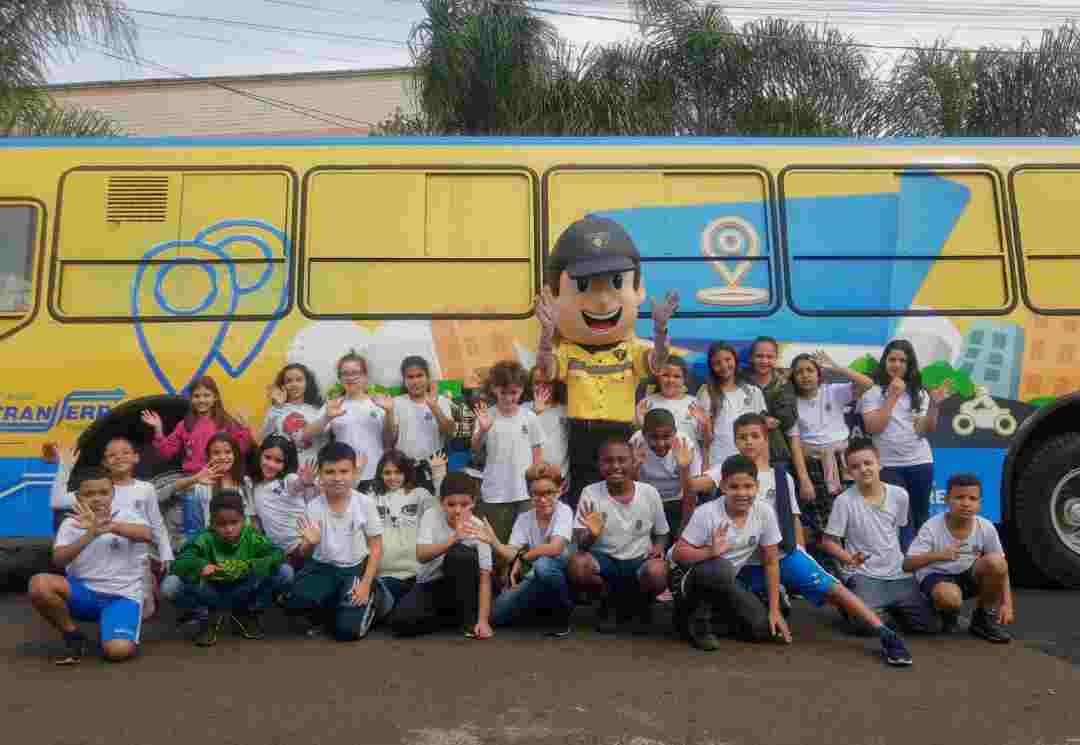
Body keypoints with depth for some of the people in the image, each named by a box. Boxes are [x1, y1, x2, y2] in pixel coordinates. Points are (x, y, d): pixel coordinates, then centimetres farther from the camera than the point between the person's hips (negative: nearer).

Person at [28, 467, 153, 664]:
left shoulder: (127, 516, -4)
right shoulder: (70, 524, 1)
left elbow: (147, 534, -27)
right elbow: (58, 560, -16)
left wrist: (109, 526, -42)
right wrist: (91, 534, -33)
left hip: (122, 596, -3)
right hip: (83, 592, 3)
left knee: (118, 651, -28)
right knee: (39, 583, -25)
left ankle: (123, 635, 12)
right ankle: (74, 637, -3)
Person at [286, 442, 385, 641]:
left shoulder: (365, 503, -9)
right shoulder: (313, 507, -6)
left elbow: (376, 547, -2)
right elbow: (305, 555, -2)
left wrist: (366, 583, -11)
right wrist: (310, 543, -26)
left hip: (355, 569, -1)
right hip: (322, 568, 2)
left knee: (347, 631, -16)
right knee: (293, 604, -27)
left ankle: (368, 598, 17)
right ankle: (324, 615, 8)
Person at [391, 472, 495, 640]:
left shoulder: (478, 527, -14)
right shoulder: (431, 516, -13)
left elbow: (484, 577, -17)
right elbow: (421, 555, -29)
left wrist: (483, 620, -28)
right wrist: (454, 538, -45)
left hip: (462, 587, -1)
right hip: (429, 586, 1)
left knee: (461, 552, -33)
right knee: (400, 622, -27)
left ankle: (469, 618, -14)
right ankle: (456, 616, -2)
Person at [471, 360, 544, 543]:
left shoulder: (529, 418, -1)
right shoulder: (487, 416, -5)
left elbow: (537, 452, 6)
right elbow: (475, 447, -12)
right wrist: (482, 430, -31)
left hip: (525, 493, 1)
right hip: (494, 494, -1)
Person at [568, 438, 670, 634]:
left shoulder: (650, 493, -4)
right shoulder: (590, 494, -8)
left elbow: (661, 534, 11)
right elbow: (580, 544, -11)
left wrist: (658, 548, -12)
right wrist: (591, 535, -34)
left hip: (639, 561, 0)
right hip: (604, 561, 0)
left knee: (657, 572, -34)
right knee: (576, 564, -31)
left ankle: (640, 606, 4)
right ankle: (609, 603, 2)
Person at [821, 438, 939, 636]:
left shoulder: (899, 495, -2)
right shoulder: (844, 501, -14)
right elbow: (828, 541, -9)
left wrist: (892, 556, 8)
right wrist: (849, 558, -24)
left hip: (899, 574, 4)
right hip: (864, 577, -4)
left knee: (929, 625, -3)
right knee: (866, 625, -24)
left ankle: (891, 608, 25)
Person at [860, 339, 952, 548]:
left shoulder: (919, 392, 9)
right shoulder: (873, 392, -2)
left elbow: (928, 430, 2)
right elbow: (873, 428, -13)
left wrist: (934, 404, -14)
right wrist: (892, 396, -14)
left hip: (920, 462, 4)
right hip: (889, 465, -3)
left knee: (921, 515, 11)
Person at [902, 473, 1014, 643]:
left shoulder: (986, 528, -12)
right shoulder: (932, 527, -22)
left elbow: (1000, 568, -2)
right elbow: (907, 565, -24)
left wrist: (1007, 604, -10)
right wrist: (936, 555, -41)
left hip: (969, 576, 4)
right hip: (937, 575, -4)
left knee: (995, 562, -26)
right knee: (949, 597, -38)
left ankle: (985, 617, -2)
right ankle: (947, 614, 4)